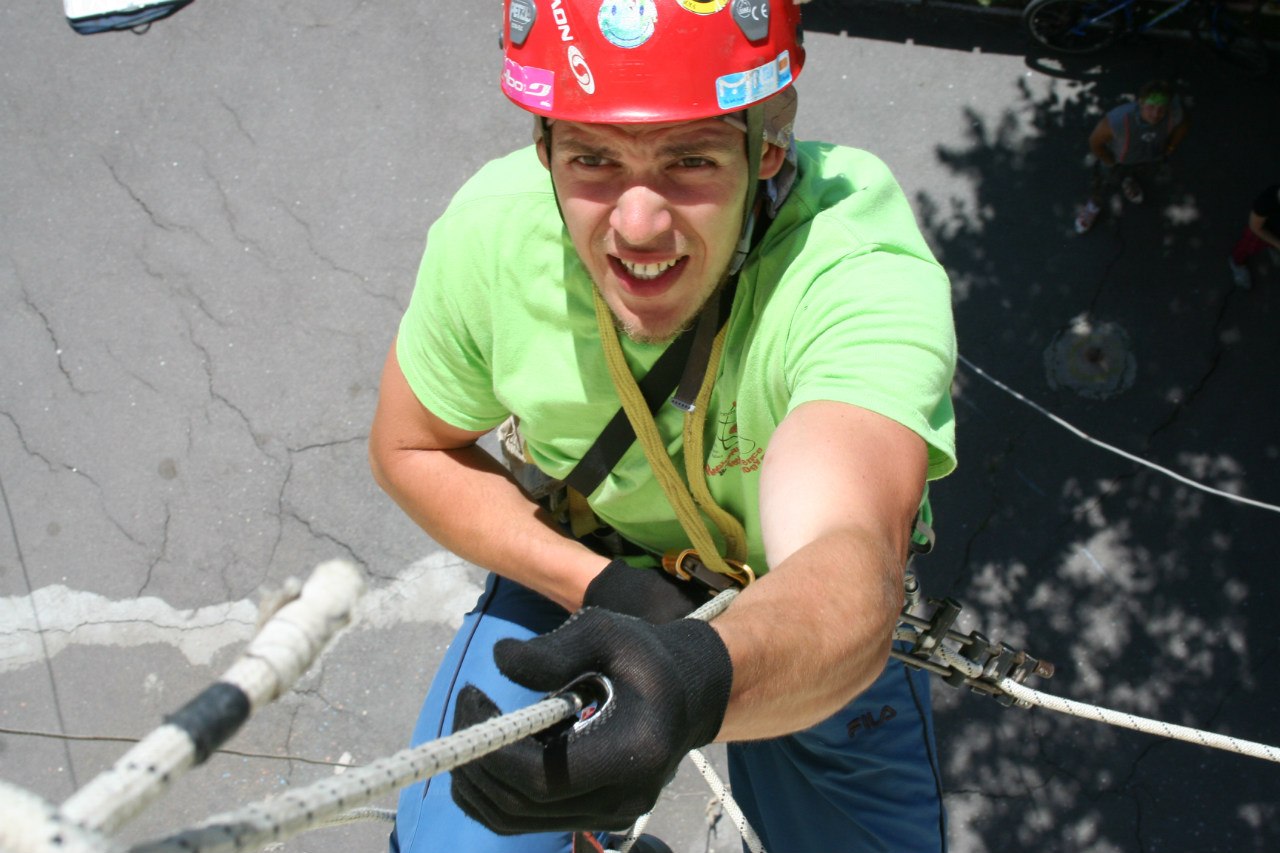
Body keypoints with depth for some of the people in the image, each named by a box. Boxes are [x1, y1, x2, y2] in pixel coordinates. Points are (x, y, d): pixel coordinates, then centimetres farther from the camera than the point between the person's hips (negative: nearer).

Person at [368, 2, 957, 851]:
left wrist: (702, 677, -77)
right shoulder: (491, 231, -26)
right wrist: (597, 583, -23)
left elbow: (847, 561, -55)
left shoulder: (867, 270, -38)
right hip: (578, 575, 2)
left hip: (809, 622, -1)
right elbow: (412, 448, -9)